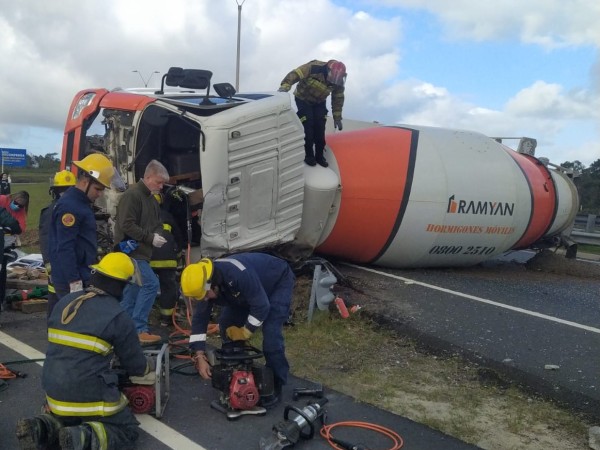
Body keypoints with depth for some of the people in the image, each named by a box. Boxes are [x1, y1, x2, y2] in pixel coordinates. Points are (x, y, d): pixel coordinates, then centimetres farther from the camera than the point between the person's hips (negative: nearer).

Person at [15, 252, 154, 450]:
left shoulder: (63, 303, 6)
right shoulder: (118, 316, -13)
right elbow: (135, 365, -2)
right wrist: (150, 367, 22)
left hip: (55, 393, 6)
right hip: (91, 397, -6)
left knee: (66, 421, 34)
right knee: (127, 431, 11)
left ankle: (42, 429, 1)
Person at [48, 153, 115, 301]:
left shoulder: (81, 203, 14)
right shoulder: (69, 206, -17)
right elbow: (65, 249, -23)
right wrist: (75, 284, -23)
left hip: (82, 278, 10)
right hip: (71, 283, -10)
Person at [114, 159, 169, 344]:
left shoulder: (151, 199, 18)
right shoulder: (132, 195, -14)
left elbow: (157, 223, 21)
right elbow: (127, 225, -21)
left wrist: (157, 234, -2)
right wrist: (150, 238, -20)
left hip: (141, 253, 10)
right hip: (130, 251, -10)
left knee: (133, 290, 12)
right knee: (151, 283, -17)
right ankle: (139, 329, -13)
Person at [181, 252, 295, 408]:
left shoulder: (240, 274, -43)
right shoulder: (205, 282, -19)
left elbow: (261, 307, -34)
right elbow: (199, 319, -11)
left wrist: (244, 333, -20)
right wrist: (199, 357, -14)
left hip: (278, 282, -7)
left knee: (271, 333, -21)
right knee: (227, 325, 1)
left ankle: (275, 386, -6)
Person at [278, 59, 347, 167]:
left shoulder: (338, 81, -17)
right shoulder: (314, 68, -34)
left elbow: (338, 99, -4)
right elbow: (294, 74, -37)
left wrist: (337, 118, 0)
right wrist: (285, 86, -52)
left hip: (319, 102, 4)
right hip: (303, 100, -4)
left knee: (320, 129, -3)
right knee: (308, 128, -11)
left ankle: (319, 155, 12)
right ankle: (309, 155, 4)